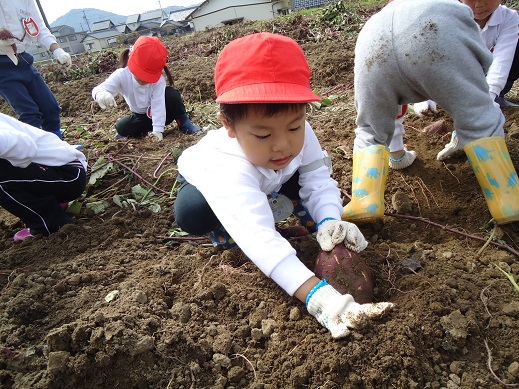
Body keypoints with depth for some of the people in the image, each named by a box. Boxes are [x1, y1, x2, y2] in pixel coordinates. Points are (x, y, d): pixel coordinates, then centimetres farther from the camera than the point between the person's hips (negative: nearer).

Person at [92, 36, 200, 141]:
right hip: (141, 117, 2)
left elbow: (158, 105, -31)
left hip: (161, 113, -2)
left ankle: (183, 122, -11)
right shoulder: (122, 75, -23)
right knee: (122, 127, -28)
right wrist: (100, 94, -65)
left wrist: (158, 130, -40)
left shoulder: (158, 79, -26)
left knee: (171, 94, -32)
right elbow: (100, 88, -38)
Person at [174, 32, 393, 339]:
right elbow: (260, 240, -61)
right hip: (202, 177, -4)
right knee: (191, 216, -35)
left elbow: (319, 183, -25)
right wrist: (317, 296, -72)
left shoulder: (300, 135, -32)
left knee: (309, 174, -17)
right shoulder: (231, 172, -50)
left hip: (267, 186, 5)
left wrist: (329, 220, -48)